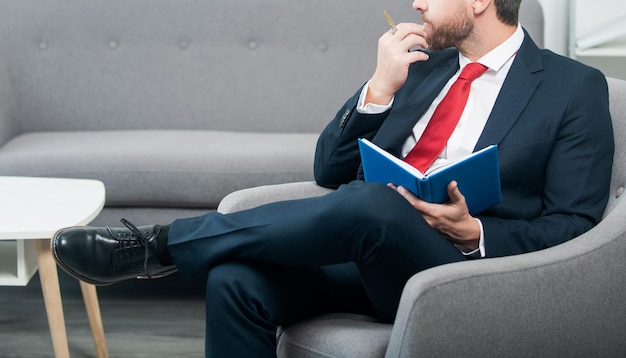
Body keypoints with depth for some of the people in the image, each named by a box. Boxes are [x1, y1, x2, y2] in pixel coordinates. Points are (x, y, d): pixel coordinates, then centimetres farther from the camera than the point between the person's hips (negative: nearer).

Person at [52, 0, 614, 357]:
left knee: (369, 202, -35)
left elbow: (573, 225, -1)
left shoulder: (576, 89, 4)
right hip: (365, 250, 5)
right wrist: (380, 88, -1)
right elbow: (331, 172, 15)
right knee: (236, 281, -24)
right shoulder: (419, 64, 19)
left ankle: (162, 245, -21)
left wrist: (475, 233, -18)